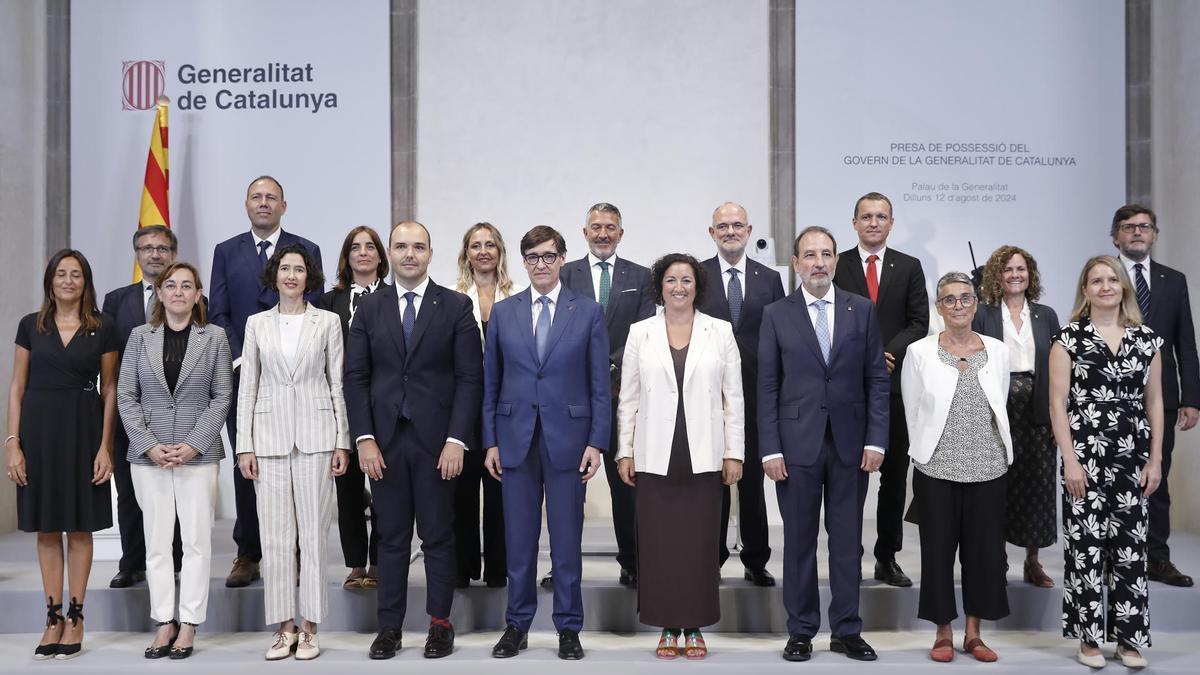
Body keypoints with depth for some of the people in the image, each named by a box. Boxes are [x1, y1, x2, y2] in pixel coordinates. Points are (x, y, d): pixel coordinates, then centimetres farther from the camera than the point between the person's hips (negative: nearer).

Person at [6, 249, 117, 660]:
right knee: (46, 529, 6)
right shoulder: (30, 326, 5)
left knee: (80, 527, 4)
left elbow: (109, 390, 2)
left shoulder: (102, 330, 1)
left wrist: (105, 446, -5)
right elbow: (17, 388, 5)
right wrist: (13, 442, -3)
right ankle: (53, 618, 14)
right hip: (39, 428, 1)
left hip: (83, 429, -1)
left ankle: (76, 618, 13)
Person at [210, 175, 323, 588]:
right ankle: (248, 556, 12)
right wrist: (239, 360, -7)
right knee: (245, 467, 4)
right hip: (242, 374, 1)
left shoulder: (306, 251, 6)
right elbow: (218, 313, 6)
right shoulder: (226, 252, 11)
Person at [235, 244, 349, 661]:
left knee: (313, 532, 1)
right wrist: (245, 445, 0)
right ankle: (283, 626, 12)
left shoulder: (327, 321, 4)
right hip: (270, 435, 1)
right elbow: (247, 387, 7)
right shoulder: (256, 324, 8)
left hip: (315, 435, -1)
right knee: (275, 536, 3)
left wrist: (342, 442, -2)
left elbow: (337, 384, 4)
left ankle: (310, 627, 10)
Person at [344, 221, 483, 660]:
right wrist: (364, 438, -4)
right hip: (385, 441, 2)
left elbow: (469, 377, -3)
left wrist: (456, 440, -10)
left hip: (436, 440, -2)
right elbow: (356, 377, 5)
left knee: (438, 537, 6)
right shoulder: (369, 310, 8)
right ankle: (389, 626, 17)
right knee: (391, 538, 8)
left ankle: (440, 623, 17)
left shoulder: (456, 307, 1)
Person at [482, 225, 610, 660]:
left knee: (567, 539, 5)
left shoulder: (589, 312, 2)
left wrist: (597, 442, -5)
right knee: (518, 539, 8)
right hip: (515, 439, 2)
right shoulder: (503, 312, 7)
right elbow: (490, 381, 8)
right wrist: (490, 441, 3)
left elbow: (599, 383, 1)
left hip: (567, 439, -1)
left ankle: (568, 628, 17)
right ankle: (517, 625, 20)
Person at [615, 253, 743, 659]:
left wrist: (734, 452, -1)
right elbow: (628, 398, 6)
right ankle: (667, 626, 16)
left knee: (700, 544, 4)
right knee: (659, 543, 4)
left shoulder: (720, 332, 4)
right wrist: (624, 452, 2)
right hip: (655, 457, 0)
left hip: (703, 457, 0)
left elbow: (733, 397, 3)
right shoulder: (640, 333, 5)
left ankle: (695, 627, 16)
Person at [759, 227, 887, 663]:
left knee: (847, 540, 8)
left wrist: (876, 440, -4)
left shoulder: (862, 310, 5)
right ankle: (801, 630, 18)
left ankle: (847, 630, 19)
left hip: (850, 443, 1)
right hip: (797, 444, -1)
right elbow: (767, 387, 0)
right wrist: (770, 448, -6)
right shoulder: (776, 315, 1)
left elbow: (877, 379, 4)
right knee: (799, 541, 7)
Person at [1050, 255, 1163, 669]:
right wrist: (1070, 460, -11)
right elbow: (1057, 403, -5)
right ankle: (1088, 637, 13)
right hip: (1086, 456, -3)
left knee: (1131, 547, 5)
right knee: (1086, 546, 1)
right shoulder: (1069, 337, -2)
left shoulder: (1147, 339, 8)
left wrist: (1155, 460, 5)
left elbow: (1154, 402, 10)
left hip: (1133, 458, 3)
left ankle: (1128, 638, 17)